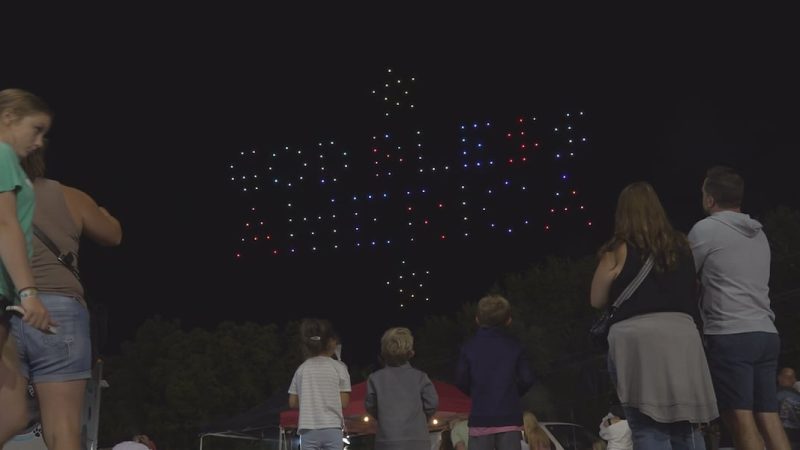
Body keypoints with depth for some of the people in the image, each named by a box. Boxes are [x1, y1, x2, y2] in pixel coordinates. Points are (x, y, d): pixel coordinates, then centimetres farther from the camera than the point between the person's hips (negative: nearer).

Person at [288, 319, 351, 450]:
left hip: (308, 429, 2)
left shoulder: (302, 368, 7)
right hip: (332, 428, -2)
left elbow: (293, 403, 9)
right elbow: (344, 402, -2)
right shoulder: (339, 367, 0)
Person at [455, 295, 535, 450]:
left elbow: (461, 381, 0)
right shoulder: (514, 346, 1)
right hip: (509, 417, 1)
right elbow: (527, 379, 0)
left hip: (480, 417, -1)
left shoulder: (469, 347, -1)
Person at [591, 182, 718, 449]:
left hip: (637, 337, -4)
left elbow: (597, 300, 9)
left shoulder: (619, 250, 3)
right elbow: (692, 291, 21)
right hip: (681, 334, 4)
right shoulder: (681, 245, 14)